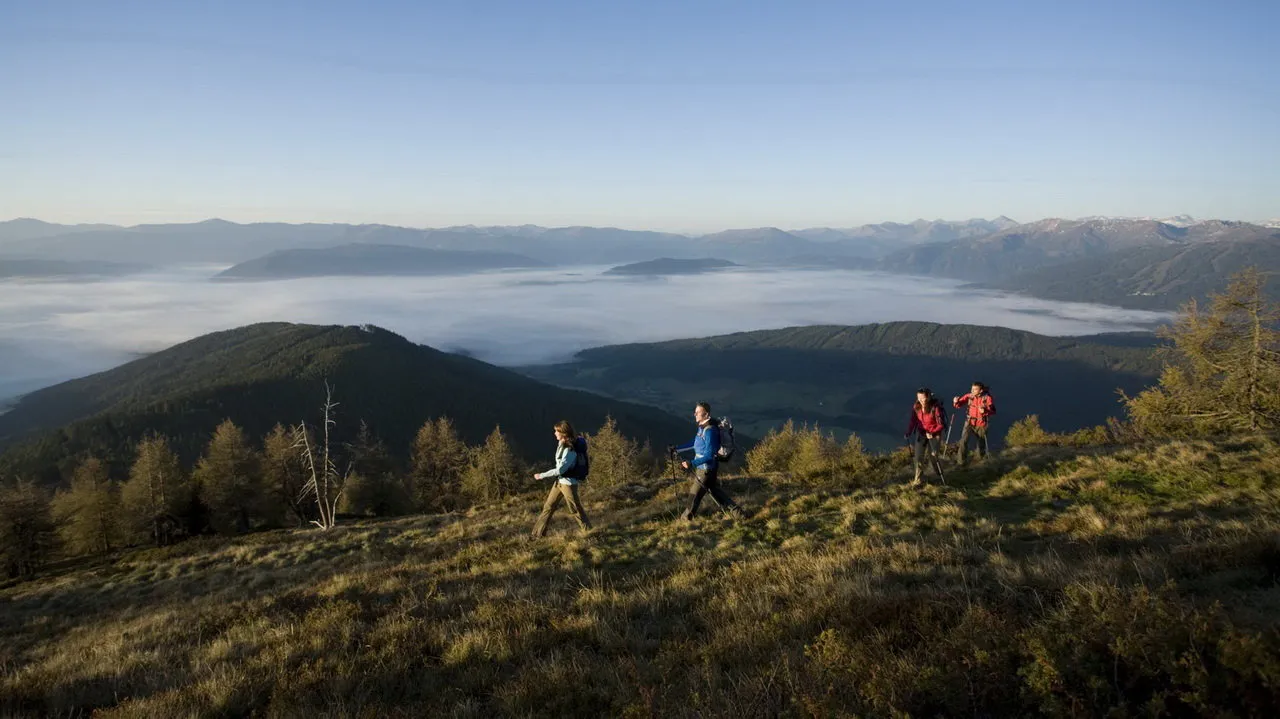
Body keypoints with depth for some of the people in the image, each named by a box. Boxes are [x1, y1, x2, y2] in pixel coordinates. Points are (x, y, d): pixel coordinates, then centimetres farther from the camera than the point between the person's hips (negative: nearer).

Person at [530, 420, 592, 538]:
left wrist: (542, 475, -17)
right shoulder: (561, 444, 1)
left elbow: (560, 470, -24)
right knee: (548, 506, 10)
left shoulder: (570, 451, -25)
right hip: (559, 481, 9)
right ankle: (538, 534, 16)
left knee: (576, 509, 5)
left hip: (568, 483, -9)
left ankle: (589, 532, 21)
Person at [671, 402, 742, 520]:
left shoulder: (710, 431, -26)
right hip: (703, 467, 9)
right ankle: (735, 510, 27)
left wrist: (692, 464, -31)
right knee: (714, 490, 20)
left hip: (706, 468, -9)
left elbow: (709, 455, -27)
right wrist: (677, 449, 15)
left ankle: (687, 517, 24)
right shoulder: (702, 427, 4)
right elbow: (694, 443, 19)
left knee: (696, 493, 6)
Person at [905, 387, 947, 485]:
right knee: (918, 456, 0)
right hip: (921, 433, 4)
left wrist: (932, 433, -30)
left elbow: (941, 424, -19)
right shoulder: (916, 407, -11)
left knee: (933, 457, 0)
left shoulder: (935, 407, -24)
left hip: (935, 434, -4)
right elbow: (913, 421, -3)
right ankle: (917, 479, 13)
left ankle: (941, 477, 26)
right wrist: (909, 432, -17)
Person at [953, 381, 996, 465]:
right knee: (963, 441, -15)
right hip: (969, 423, 1)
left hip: (981, 424, -1)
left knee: (981, 442, 18)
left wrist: (985, 411, -37)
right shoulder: (969, 396, -10)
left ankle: (981, 457, 49)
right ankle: (963, 461, -4)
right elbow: (959, 405, -6)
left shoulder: (987, 398, -16)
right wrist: (956, 402, -29)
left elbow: (993, 412, -17)